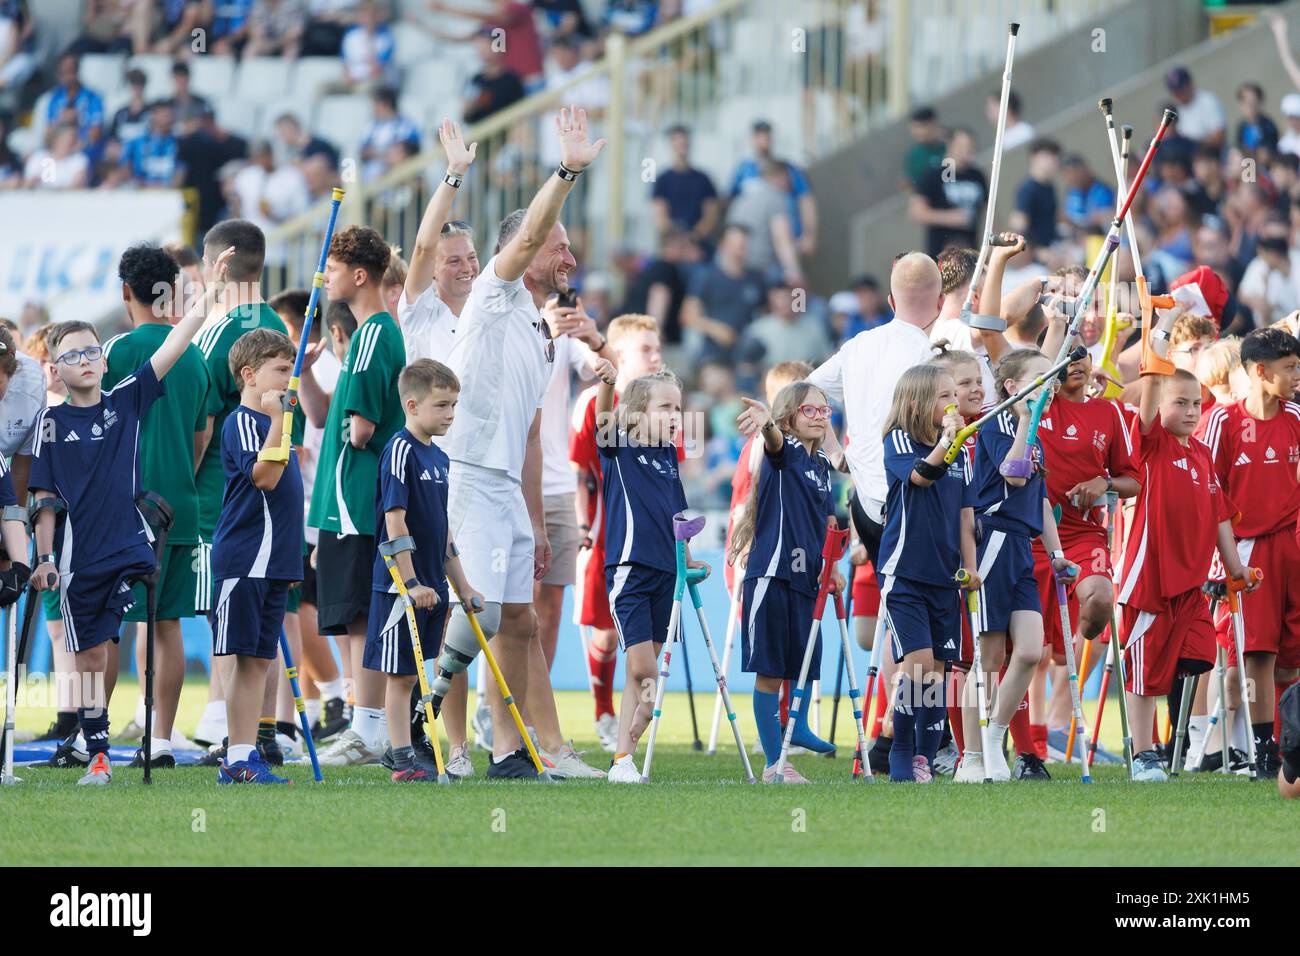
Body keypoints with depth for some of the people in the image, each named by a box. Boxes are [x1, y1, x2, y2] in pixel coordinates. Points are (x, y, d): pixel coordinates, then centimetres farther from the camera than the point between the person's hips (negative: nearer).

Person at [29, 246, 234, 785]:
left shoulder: (127, 401, 4)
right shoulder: (53, 421, 2)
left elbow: (174, 346, -1)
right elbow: (44, 496, 2)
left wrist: (211, 291, -7)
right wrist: (43, 557, -3)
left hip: (130, 546, 0)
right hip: (77, 555, 0)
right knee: (89, 656, 5)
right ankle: (96, 754, 10)